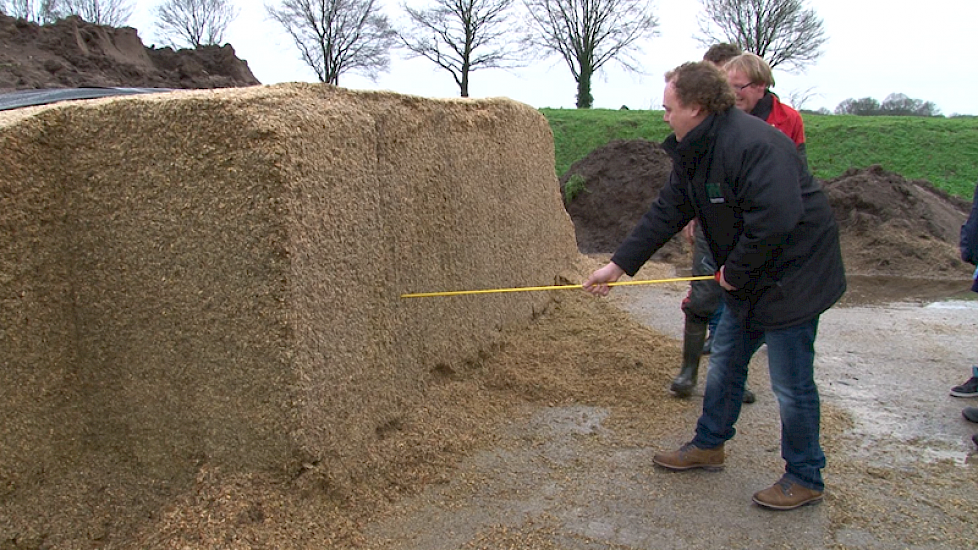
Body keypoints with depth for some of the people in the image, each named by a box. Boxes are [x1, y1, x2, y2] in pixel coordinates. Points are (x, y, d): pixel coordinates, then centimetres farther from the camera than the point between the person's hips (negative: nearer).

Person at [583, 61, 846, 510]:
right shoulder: (693, 152, 5)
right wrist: (618, 265, 5)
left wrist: (735, 272, -20)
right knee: (725, 361, 18)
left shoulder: (753, 144, -27)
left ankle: (805, 478, 20)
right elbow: (667, 213, 8)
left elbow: (775, 221, -34)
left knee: (791, 383, 1)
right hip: (748, 278, 10)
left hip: (793, 278, -10)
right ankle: (708, 446, 36)